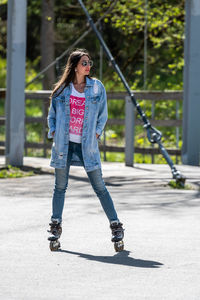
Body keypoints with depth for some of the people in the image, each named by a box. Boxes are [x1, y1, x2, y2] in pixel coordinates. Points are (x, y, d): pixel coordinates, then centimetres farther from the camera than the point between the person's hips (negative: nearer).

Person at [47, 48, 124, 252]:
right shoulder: (61, 89, 4)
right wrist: (54, 133, 1)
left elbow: (103, 115, 11)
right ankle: (55, 228, 16)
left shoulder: (96, 87, 3)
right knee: (60, 187, 6)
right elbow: (52, 114, 14)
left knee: (100, 188, -3)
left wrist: (96, 134, 1)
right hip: (64, 144, 1)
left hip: (87, 145, -1)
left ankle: (116, 227, 3)